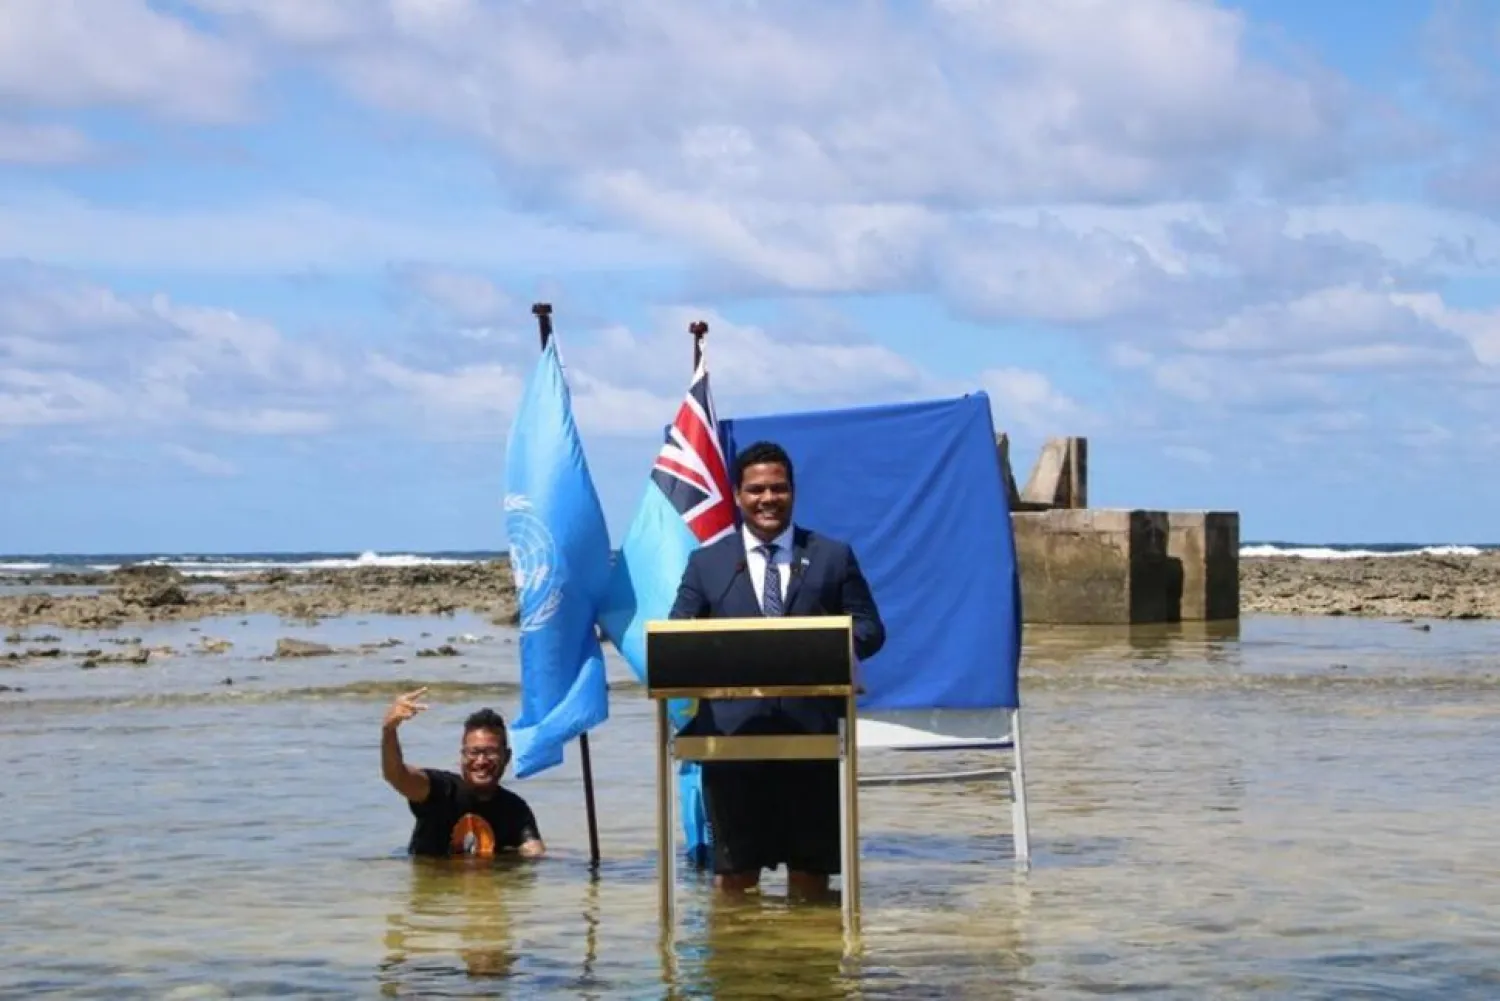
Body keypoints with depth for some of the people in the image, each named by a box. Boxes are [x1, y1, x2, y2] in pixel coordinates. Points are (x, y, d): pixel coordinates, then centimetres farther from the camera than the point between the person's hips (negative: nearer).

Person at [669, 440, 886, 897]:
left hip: (812, 727, 0)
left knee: (812, 859, 6)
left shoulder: (834, 557, 13)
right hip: (733, 729, 0)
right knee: (733, 867, 1)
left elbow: (870, 629, 8)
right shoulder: (706, 563, 13)